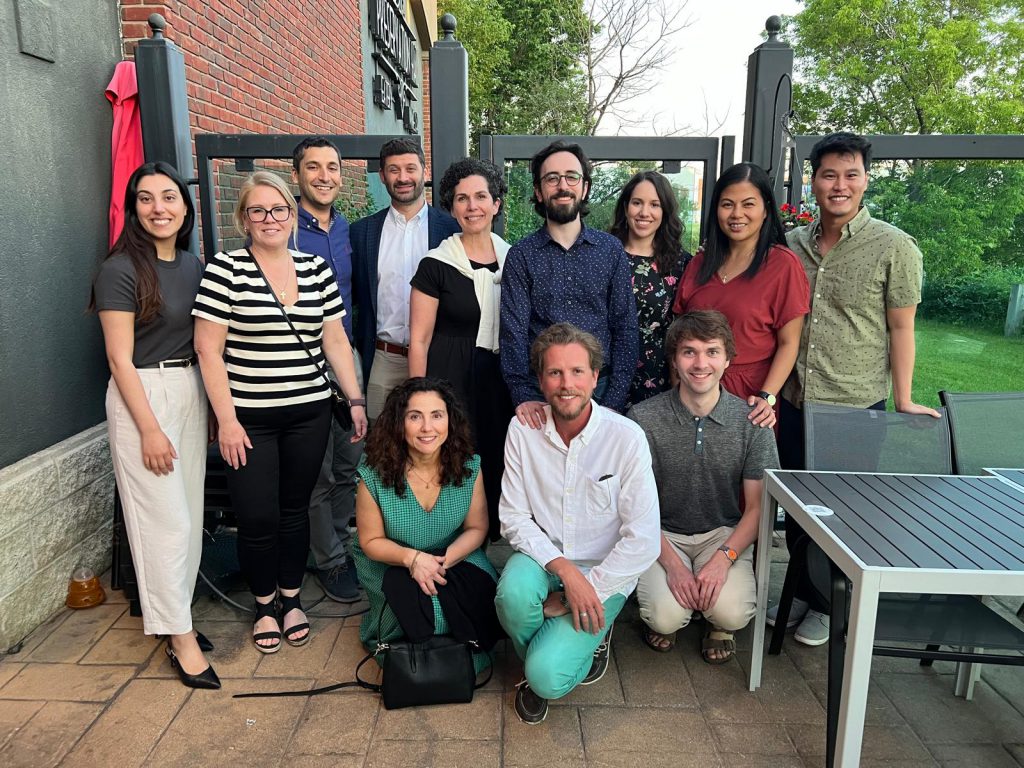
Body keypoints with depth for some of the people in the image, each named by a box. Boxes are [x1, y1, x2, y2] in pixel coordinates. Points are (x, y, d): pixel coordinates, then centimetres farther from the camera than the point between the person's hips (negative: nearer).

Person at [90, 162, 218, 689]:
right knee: (164, 518, -3)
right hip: (142, 395, -6)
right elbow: (120, 358, -12)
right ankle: (181, 636, 8)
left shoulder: (193, 267, 8)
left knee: (189, 512, 11)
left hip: (190, 391, 7)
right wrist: (149, 428, -15)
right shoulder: (121, 270, -10)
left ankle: (176, 613, 26)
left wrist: (213, 403, 8)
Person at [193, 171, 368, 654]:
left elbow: (336, 342, 9)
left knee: (295, 510, 12)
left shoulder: (317, 270, 6)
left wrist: (356, 400, 4)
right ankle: (264, 605, 27)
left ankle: (291, 599, 32)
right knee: (257, 519, 2)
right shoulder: (224, 269, -5)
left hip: (308, 414, 3)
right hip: (248, 418, -3)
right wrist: (226, 419, -10)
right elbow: (208, 350, -6)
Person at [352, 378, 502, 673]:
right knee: (417, 604, -31)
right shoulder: (376, 475, -19)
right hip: (390, 563, -2)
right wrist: (413, 558, -28)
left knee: (483, 600, -26)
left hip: (455, 556, 2)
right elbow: (371, 541, -9)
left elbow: (476, 528, -6)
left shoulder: (468, 468, -14)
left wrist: (442, 561, -24)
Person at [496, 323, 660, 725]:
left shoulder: (626, 438, -15)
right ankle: (534, 666, 2)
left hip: (604, 573, -3)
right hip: (542, 558, 3)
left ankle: (591, 635, 14)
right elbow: (514, 518, -5)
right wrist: (564, 569, -19)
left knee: (549, 677, -21)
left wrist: (588, 590, -15)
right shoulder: (523, 429, -6)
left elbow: (642, 541, -14)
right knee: (513, 591, -32)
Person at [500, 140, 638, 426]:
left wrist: (614, 400, -8)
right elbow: (513, 332, -6)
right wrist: (523, 397, -19)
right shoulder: (521, 255, -1)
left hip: (600, 390, 1)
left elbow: (625, 328, 0)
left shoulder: (611, 250, 2)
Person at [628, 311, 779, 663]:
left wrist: (723, 558, -19)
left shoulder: (751, 422, -8)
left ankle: (719, 626, 14)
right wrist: (672, 563, -19)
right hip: (662, 534, -1)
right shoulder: (643, 418, -13)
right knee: (666, 617, -24)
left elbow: (757, 507, -3)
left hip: (725, 534, 1)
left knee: (733, 613, -24)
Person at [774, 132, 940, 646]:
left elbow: (901, 328, -4)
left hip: (856, 408, -4)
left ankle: (826, 607, 30)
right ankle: (801, 593, 36)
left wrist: (903, 401, -4)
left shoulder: (894, 247, -7)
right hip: (793, 403, 4)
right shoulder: (792, 245, 5)